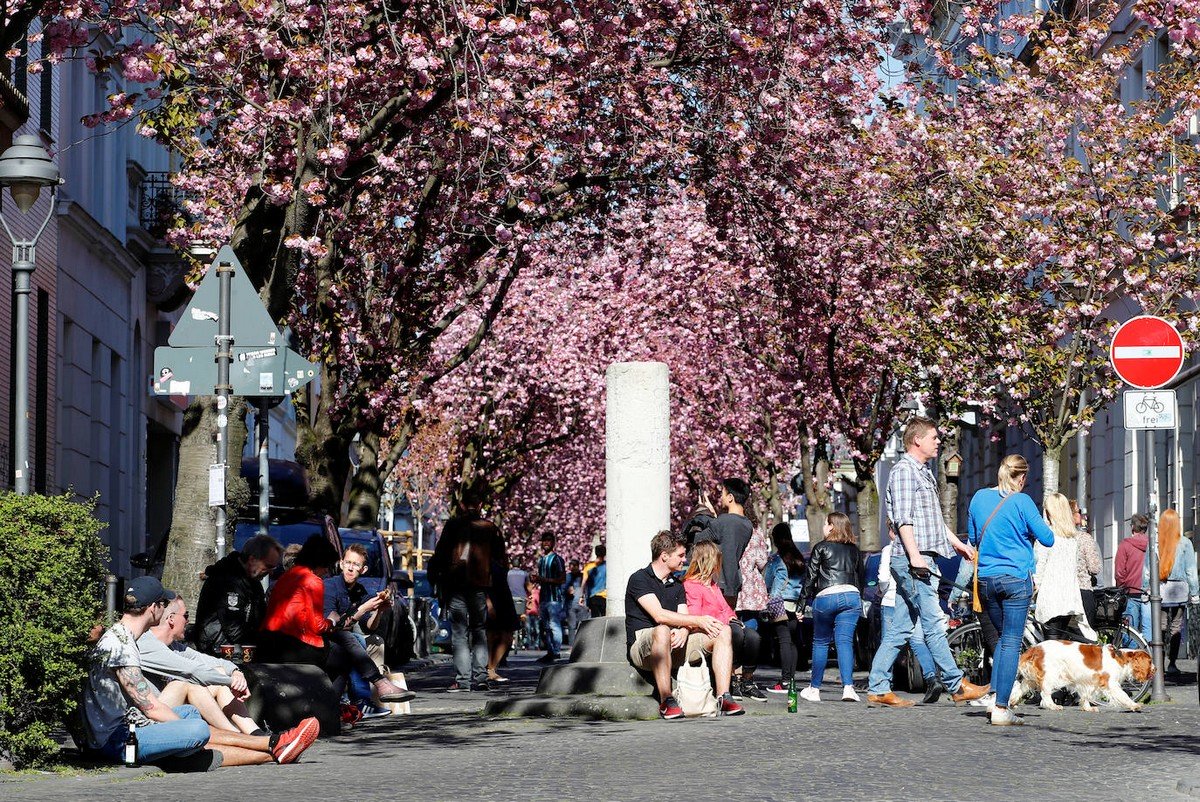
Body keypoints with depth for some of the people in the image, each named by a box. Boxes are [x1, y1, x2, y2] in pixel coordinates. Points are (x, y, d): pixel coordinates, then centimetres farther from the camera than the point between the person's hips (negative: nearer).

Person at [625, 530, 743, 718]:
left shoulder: (677, 585, 20)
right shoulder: (639, 579, -5)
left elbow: (684, 618, 8)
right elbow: (659, 615, -18)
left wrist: (684, 630, -17)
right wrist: (698, 620, -18)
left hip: (674, 648, 7)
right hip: (642, 643, -7)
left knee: (723, 631, -8)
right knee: (663, 631, -42)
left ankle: (723, 697, -22)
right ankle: (666, 701, -41)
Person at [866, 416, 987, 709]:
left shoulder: (924, 473, 23)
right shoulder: (904, 470, -8)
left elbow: (935, 518, 32)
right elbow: (903, 519, -17)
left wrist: (957, 543, 32)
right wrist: (915, 556, -23)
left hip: (919, 560, 10)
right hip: (911, 560, -10)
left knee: (900, 629, 7)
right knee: (933, 622, -6)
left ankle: (878, 688, 7)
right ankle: (956, 686, -5)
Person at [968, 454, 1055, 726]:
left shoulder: (979, 497, 7)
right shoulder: (1021, 502, -8)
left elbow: (972, 538, 20)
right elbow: (1047, 539, -4)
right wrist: (1027, 530, 14)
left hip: (986, 579, 5)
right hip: (1016, 577, -5)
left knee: (1004, 638, 20)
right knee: (1012, 642, -3)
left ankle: (994, 696, 9)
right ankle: (1001, 709, -8)